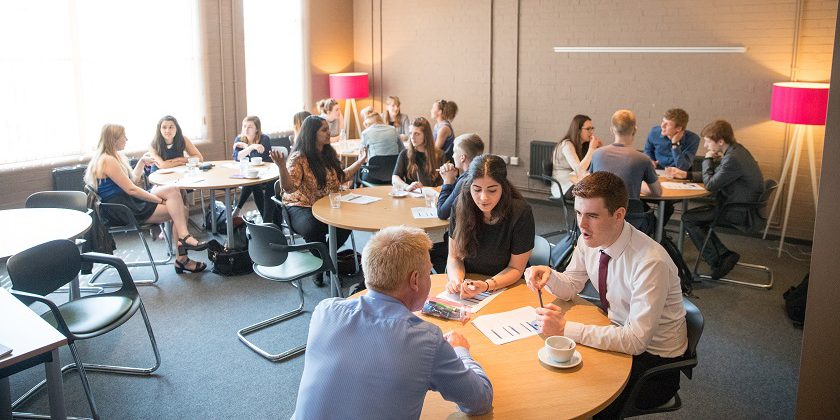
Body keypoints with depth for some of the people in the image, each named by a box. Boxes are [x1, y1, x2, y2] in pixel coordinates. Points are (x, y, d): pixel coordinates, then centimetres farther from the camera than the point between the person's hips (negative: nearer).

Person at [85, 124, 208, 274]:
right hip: (121, 210, -10)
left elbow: (133, 179, 23)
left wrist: (142, 162, 11)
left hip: (129, 202, 10)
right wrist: (160, 200, -12)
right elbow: (131, 189, -18)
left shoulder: (116, 157, 17)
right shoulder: (108, 160, -16)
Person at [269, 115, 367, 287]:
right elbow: (289, 188, -23)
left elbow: (341, 177, 23)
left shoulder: (330, 154, 10)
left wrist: (359, 162, 24)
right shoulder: (298, 158, -12)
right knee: (314, 228, -37)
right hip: (302, 207, -6)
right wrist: (282, 167, -39)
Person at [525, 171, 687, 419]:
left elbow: (637, 340, -31)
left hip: (653, 360, -6)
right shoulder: (589, 240, -9)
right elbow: (570, 287, 5)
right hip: (619, 335, 7)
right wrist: (549, 275, -18)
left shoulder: (651, 263, -30)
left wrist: (566, 329, -33)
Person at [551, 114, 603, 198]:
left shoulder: (583, 145, 15)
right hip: (564, 188, -8)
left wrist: (598, 148, 3)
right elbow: (579, 171, -23)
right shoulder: (567, 145, -11)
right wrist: (591, 148, -18)